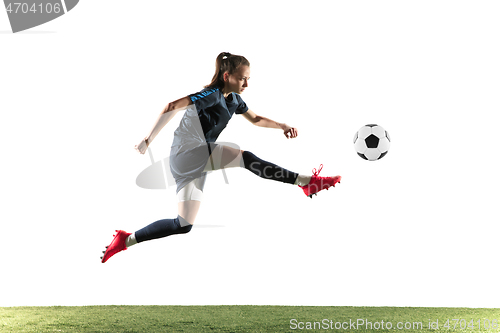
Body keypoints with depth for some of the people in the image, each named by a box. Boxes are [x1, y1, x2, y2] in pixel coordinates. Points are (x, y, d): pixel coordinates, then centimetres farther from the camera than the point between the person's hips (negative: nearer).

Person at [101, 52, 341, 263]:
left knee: (183, 225, 8)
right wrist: (148, 140, -18)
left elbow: (255, 119, 24)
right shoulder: (212, 95, -15)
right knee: (245, 158, -25)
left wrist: (282, 126, 6)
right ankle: (306, 182, -25)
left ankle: (126, 240, 13)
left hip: (197, 161, 10)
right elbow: (171, 108, -21)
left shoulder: (233, 99, 12)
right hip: (186, 153, -10)